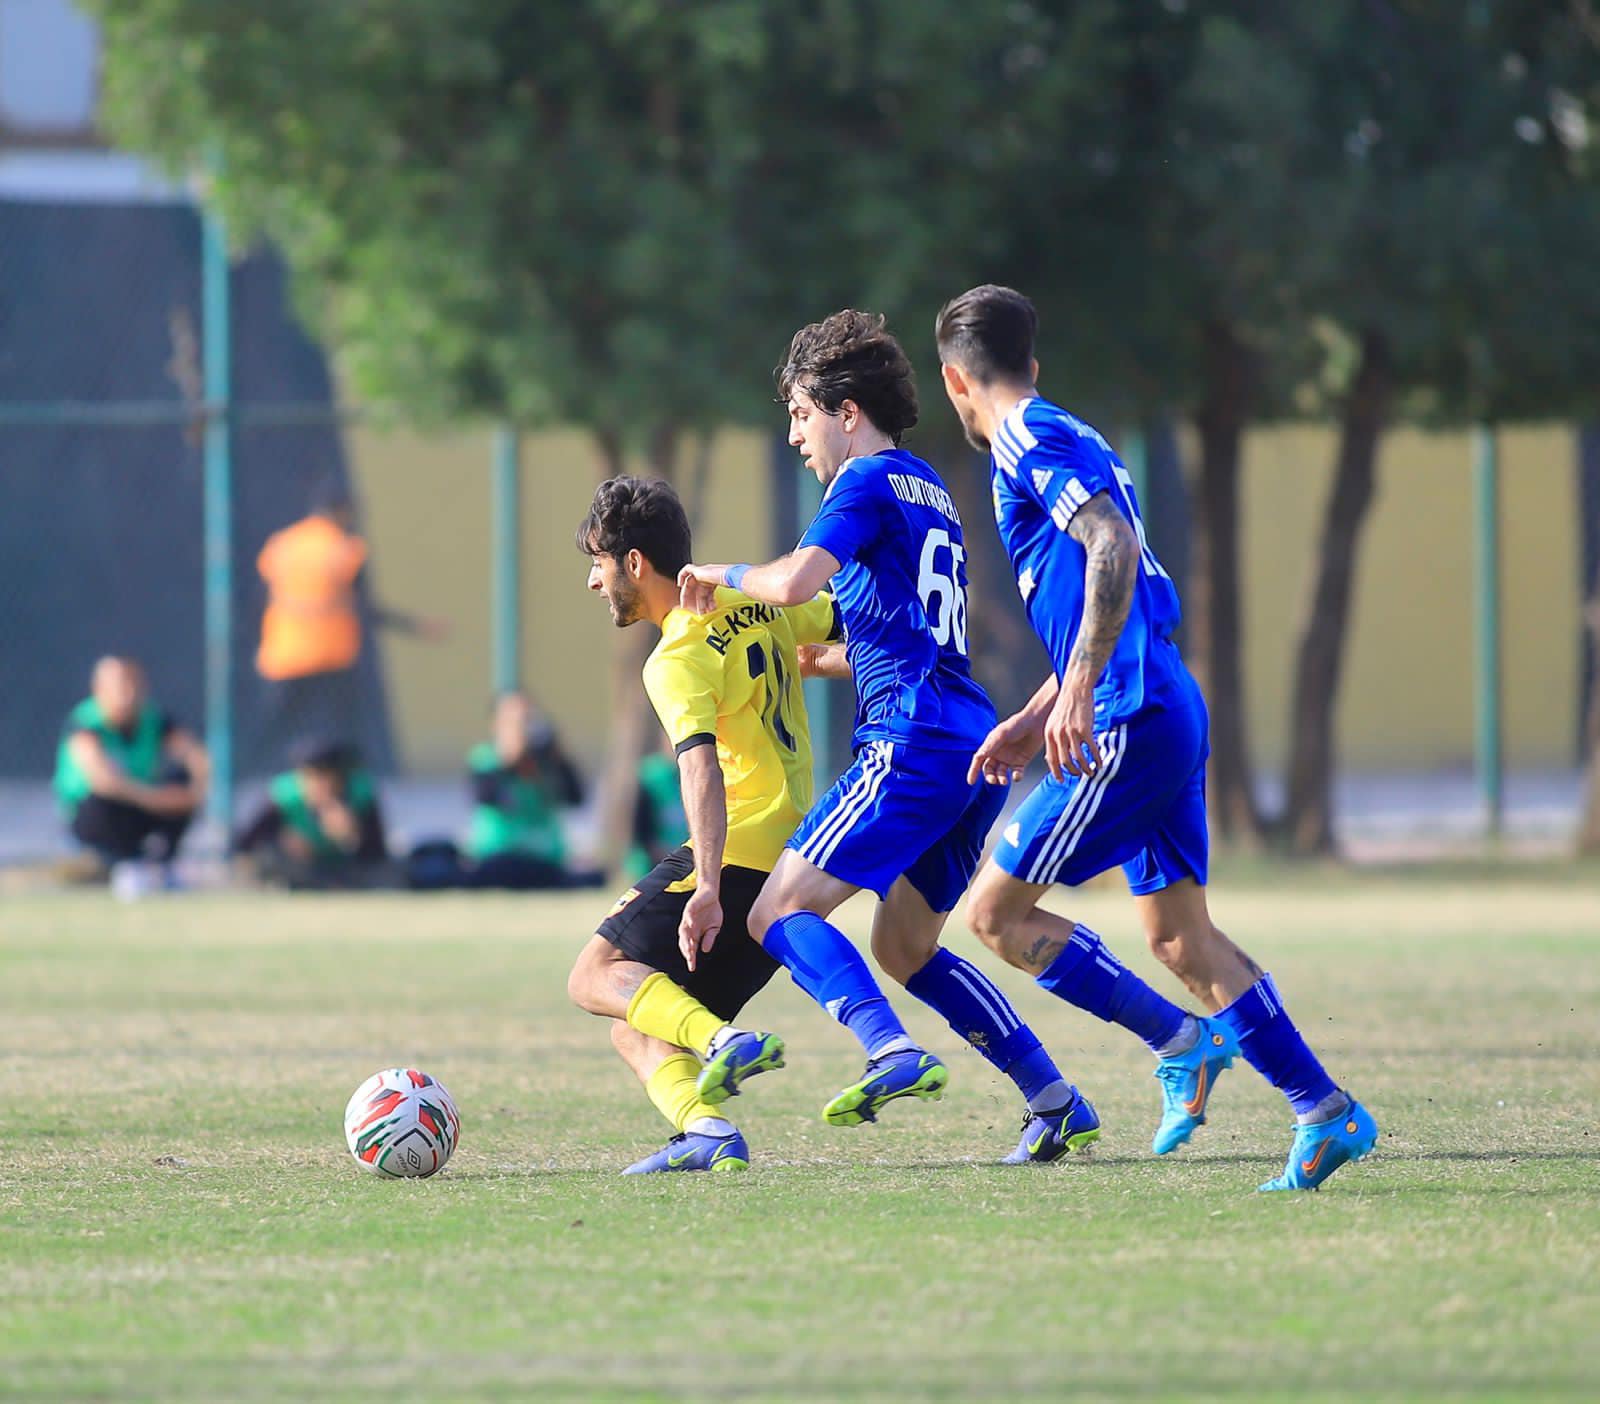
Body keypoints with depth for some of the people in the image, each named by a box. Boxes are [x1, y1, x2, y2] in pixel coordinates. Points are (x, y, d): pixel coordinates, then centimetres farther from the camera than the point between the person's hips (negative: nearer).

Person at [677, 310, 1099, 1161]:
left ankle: (891, 1051, -32)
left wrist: (724, 574, -1)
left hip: (915, 742, -9)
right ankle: (1058, 1104, 12)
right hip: (975, 745, 9)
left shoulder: (869, 482, -4)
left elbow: (794, 582, -19)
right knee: (905, 947, 18)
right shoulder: (929, 490, 24)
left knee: (779, 912, -11)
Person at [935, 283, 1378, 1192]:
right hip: (1172, 713, 9)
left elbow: (1114, 548, -23)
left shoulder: (1028, 444, -7)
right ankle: (1325, 1110, 1)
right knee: (1178, 935, 8)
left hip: (1127, 727, -9)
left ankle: (1183, 1044, -7)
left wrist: (1078, 691, -29)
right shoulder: (1073, 443, 23)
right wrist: (1035, 721, 30)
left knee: (997, 911, -2)